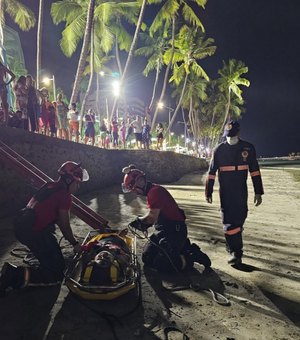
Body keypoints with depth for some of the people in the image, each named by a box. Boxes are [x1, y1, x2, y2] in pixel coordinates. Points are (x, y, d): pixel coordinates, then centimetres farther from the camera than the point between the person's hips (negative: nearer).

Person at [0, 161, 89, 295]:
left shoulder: (50, 186, 15)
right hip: (34, 233, -9)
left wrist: (71, 239, 25)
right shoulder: (65, 196, -11)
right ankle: (21, 275, -16)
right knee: (57, 274, -2)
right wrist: (75, 244, 8)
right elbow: (65, 225, -7)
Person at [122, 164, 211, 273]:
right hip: (163, 230, 10)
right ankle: (183, 247, 16)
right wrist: (144, 224, 1)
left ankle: (193, 256, 2)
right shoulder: (152, 191, 13)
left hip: (175, 231, -10)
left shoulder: (155, 191, -19)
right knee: (147, 258, 9)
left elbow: (152, 217, -25)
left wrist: (139, 220, -7)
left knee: (161, 264, -15)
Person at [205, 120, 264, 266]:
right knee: (229, 220, -5)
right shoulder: (219, 150, -4)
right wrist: (208, 192, 0)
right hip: (225, 191, -2)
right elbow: (211, 172, 0)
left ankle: (232, 243, 35)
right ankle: (236, 252, 3)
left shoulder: (248, 148, -1)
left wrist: (258, 192, -2)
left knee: (239, 218, 13)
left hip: (241, 191, 2)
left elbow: (254, 171, 1)